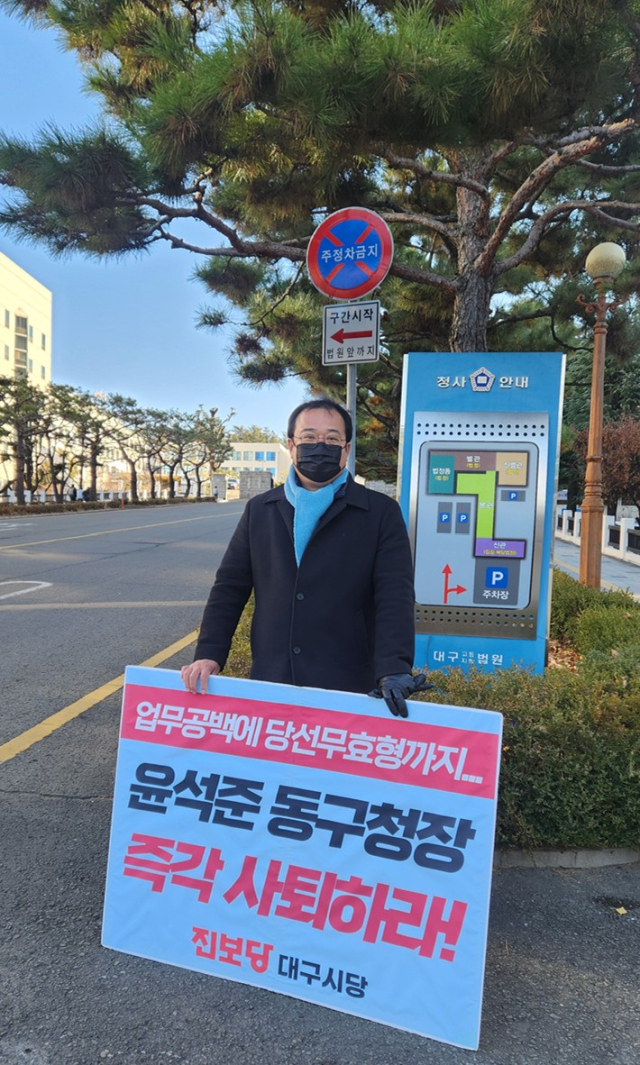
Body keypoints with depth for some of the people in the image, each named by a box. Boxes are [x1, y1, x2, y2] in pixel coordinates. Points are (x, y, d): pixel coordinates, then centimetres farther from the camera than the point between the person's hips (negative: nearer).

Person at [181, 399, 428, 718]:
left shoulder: (381, 513, -1)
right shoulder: (259, 510, 8)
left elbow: (394, 596, -9)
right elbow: (229, 587, 10)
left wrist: (393, 669, -22)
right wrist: (208, 653, -1)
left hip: (349, 691, -2)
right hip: (269, 686, 3)